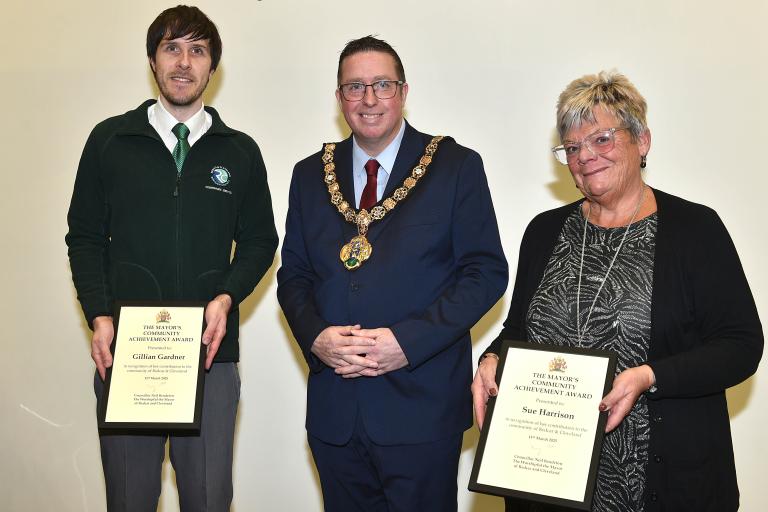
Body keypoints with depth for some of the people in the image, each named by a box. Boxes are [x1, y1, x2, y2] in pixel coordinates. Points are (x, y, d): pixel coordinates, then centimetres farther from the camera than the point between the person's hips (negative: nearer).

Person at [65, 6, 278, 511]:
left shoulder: (240, 152, 7)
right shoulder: (109, 140, 5)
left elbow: (259, 239, 10)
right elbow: (85, 237, 6)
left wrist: (226, 298, -8)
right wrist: (99, 317, -6)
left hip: (211, 352, 0)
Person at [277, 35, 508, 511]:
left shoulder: (458, 167, -2)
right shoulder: (311, 175, 9)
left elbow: (486, 272, -6)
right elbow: (293, 274, 11)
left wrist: (408, 340, -16)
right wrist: (316, 337, -9)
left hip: (422, 405, -3)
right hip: (333, 406, 4)